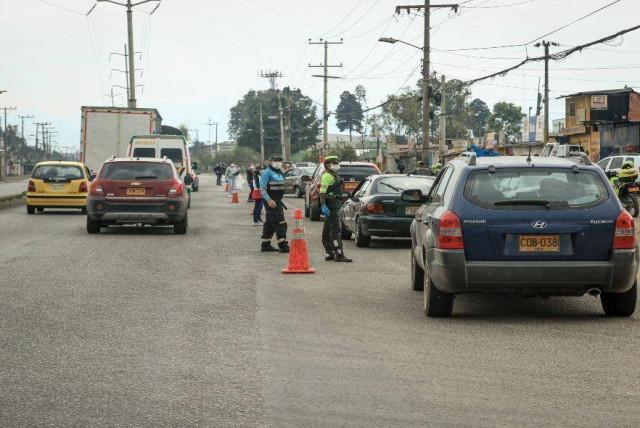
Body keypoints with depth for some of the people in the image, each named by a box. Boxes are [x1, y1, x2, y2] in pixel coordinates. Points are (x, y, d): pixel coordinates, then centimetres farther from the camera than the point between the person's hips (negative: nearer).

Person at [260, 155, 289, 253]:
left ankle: (265, 245, 20)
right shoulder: (267, 172, -11)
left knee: (270, 224, 14)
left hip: (278, 201, 9)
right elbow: (262, 188, -17)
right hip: (271, 201, -9)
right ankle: (282, 245, -15)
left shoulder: (279, 172, 17)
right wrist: (269, 200, -25)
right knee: (280, 223, -13)